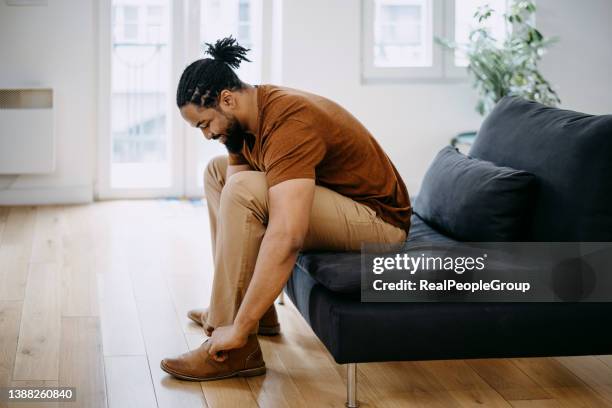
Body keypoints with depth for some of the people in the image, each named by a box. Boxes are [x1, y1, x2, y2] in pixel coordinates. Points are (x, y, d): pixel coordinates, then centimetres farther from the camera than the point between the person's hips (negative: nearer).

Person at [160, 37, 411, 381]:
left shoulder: (288, 123, -30)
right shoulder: (241, 118, -1)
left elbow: (286, 239, -40)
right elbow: (237, 216, -3)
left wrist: (238, 330, -37)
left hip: (377, 222, -10)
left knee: (244, 191, -29)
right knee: (217, 171, 15)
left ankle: (237, 350, -21)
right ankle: (247, 307, 13)